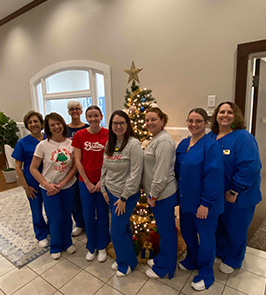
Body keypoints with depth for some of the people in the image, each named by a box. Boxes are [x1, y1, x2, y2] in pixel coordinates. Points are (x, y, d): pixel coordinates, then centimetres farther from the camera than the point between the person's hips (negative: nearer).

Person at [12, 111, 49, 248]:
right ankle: (41, 235, 37)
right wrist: (26, 186, -8)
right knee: (37, 211, 14)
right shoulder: (22, 143, -9)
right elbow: (18, 167, -5)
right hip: (33, 184, -1)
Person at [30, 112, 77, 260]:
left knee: (66, 216, 16)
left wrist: (62, 183, -12)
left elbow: (75, 167, -4)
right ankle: (56, 247, 36)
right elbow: (33, 168, -7)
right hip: (49, 188, -2)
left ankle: (67, 242, 42)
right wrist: (47, 185, -15)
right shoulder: (43, 145, -12)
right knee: (55, 219, 9)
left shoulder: (71, 144, -7)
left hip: (68, 186, 2)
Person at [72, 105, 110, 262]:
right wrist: (87, 183, -6)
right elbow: (78, 161, -2)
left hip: (103, 182, -1)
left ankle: (102, 247, 35)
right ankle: (91, 247, 36)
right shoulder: (80, 135, -3)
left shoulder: (108, 134, -7)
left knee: (103, 215, 12)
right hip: (85, 182, 1)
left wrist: (102, 181, -10)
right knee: (88, 216, 13)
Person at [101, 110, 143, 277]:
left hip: (127, 195, -6)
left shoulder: (133, 144, -19)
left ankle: (128, 262, 28)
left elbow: (135, 174, -21)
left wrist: (124, 197, -17)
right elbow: (104, 168, 12)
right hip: (111, 193, 6)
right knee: (124, 227, 21)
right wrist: (103, 189, 9)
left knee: (117, 231, 2)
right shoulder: (110, 143, 5)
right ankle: (123, 258, 42)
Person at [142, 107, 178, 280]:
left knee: (166, 230, 9)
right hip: (158, 193, 10)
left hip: (163, 194, -10)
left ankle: (164, 268, 29)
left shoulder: (164, 141, -22)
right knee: (164, 229, 23)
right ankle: (162, 259, 42)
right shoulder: (156, 139, 11)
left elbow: (162, 173, -25)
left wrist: (153, 195, -15)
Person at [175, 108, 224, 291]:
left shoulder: (212, 146, -18)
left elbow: (214, 177, -20)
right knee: (187, 232, 22)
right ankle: (192, 260, 50)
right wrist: (180, 193, 8)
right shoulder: (183, 144, 4)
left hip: (203, 203, -6)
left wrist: (206, 203, -19)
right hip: (186, 199, 7)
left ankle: (206, 274, 37)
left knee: (205, 237, 13)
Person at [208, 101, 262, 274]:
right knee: (219, 224, 22)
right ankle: (220, 252, 48)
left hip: (238, 195, -5)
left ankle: (233, 260, 40)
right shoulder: (211, 137, 1)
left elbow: (250, 167, -25)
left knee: (235, 228, 15)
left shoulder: (243, 138, -19)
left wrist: (235, 191, -22)